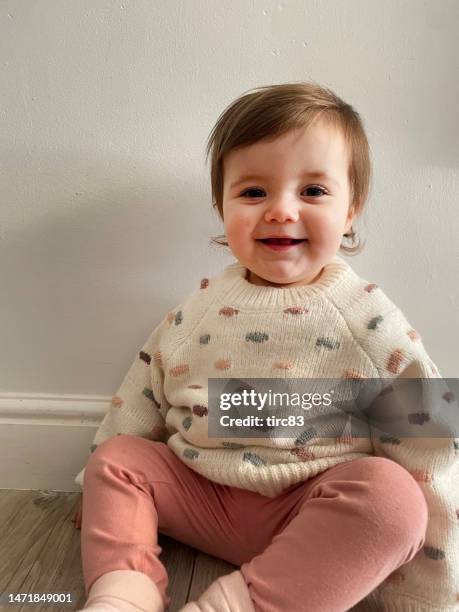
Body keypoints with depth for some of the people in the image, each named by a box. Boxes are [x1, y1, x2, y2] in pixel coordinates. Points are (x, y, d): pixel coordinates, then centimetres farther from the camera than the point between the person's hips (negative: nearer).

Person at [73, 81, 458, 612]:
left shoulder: (366, 317, -10)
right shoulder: (199, 306, 0)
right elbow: (139, 404, 10)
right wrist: (105, 492, 18)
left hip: (313, 516, -2)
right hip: (198, 493, 4)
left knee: (391, 492, -29)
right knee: (114, 457, -7)